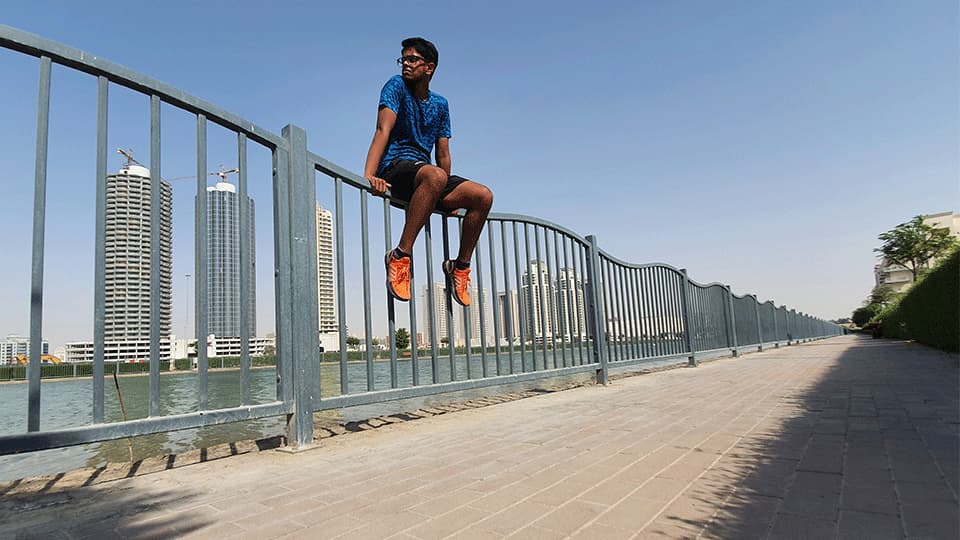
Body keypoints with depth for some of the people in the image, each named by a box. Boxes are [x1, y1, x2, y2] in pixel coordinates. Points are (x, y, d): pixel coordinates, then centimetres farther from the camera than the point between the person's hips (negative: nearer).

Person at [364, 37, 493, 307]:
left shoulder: (440, 104, 19)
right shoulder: (396, 86, 3)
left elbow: (443, 154, 18)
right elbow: (383, 130, -12)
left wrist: (448, 198, 13)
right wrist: (369, 175, -26)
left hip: (424, 171, 6)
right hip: (395, 168, -6)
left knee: (483, 196, -13)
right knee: (435, 175, -40)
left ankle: (460, 266, -1)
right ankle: (401, 255, -37)